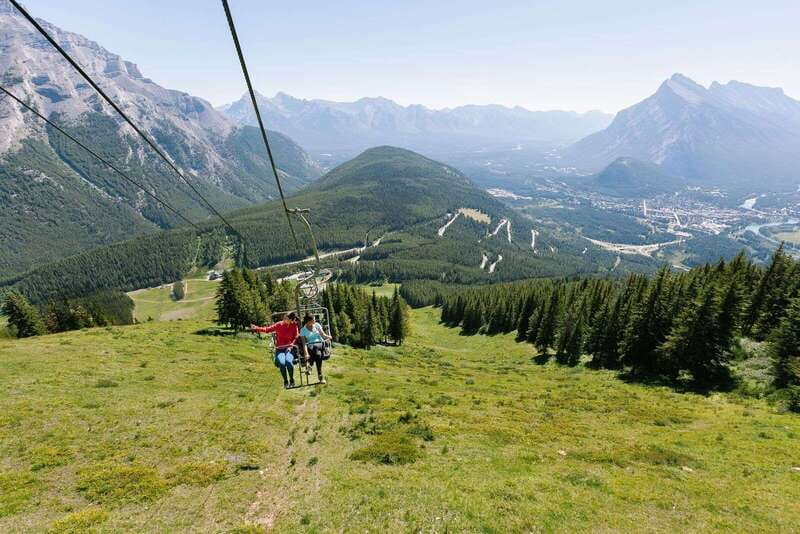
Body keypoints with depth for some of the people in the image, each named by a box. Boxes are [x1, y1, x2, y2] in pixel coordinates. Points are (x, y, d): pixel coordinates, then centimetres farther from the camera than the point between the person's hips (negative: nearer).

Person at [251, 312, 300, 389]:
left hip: (289, 348, -1)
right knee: (282, 363, -26)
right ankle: (285, 381, -1)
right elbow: (267, 329, 0)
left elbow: (296, 337, 4)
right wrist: (257, 328, -12)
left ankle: (292, 380, -5)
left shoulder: (294, 326, 1)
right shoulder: (279, 325, 1)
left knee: (288, 361, -29)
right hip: (280, 349, 1)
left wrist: (292, 344, -12)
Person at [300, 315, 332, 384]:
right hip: (310, 345, -3)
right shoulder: (303, 330, 3)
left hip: (320, 343, 3)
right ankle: (320, 376, -25)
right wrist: (306, 353, -20)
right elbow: (304, 343, -6)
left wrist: (327, 337, -20)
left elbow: (323, 334, 4)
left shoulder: (317, 325, 10)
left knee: (315, 347, -31)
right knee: (318, 354, -31)